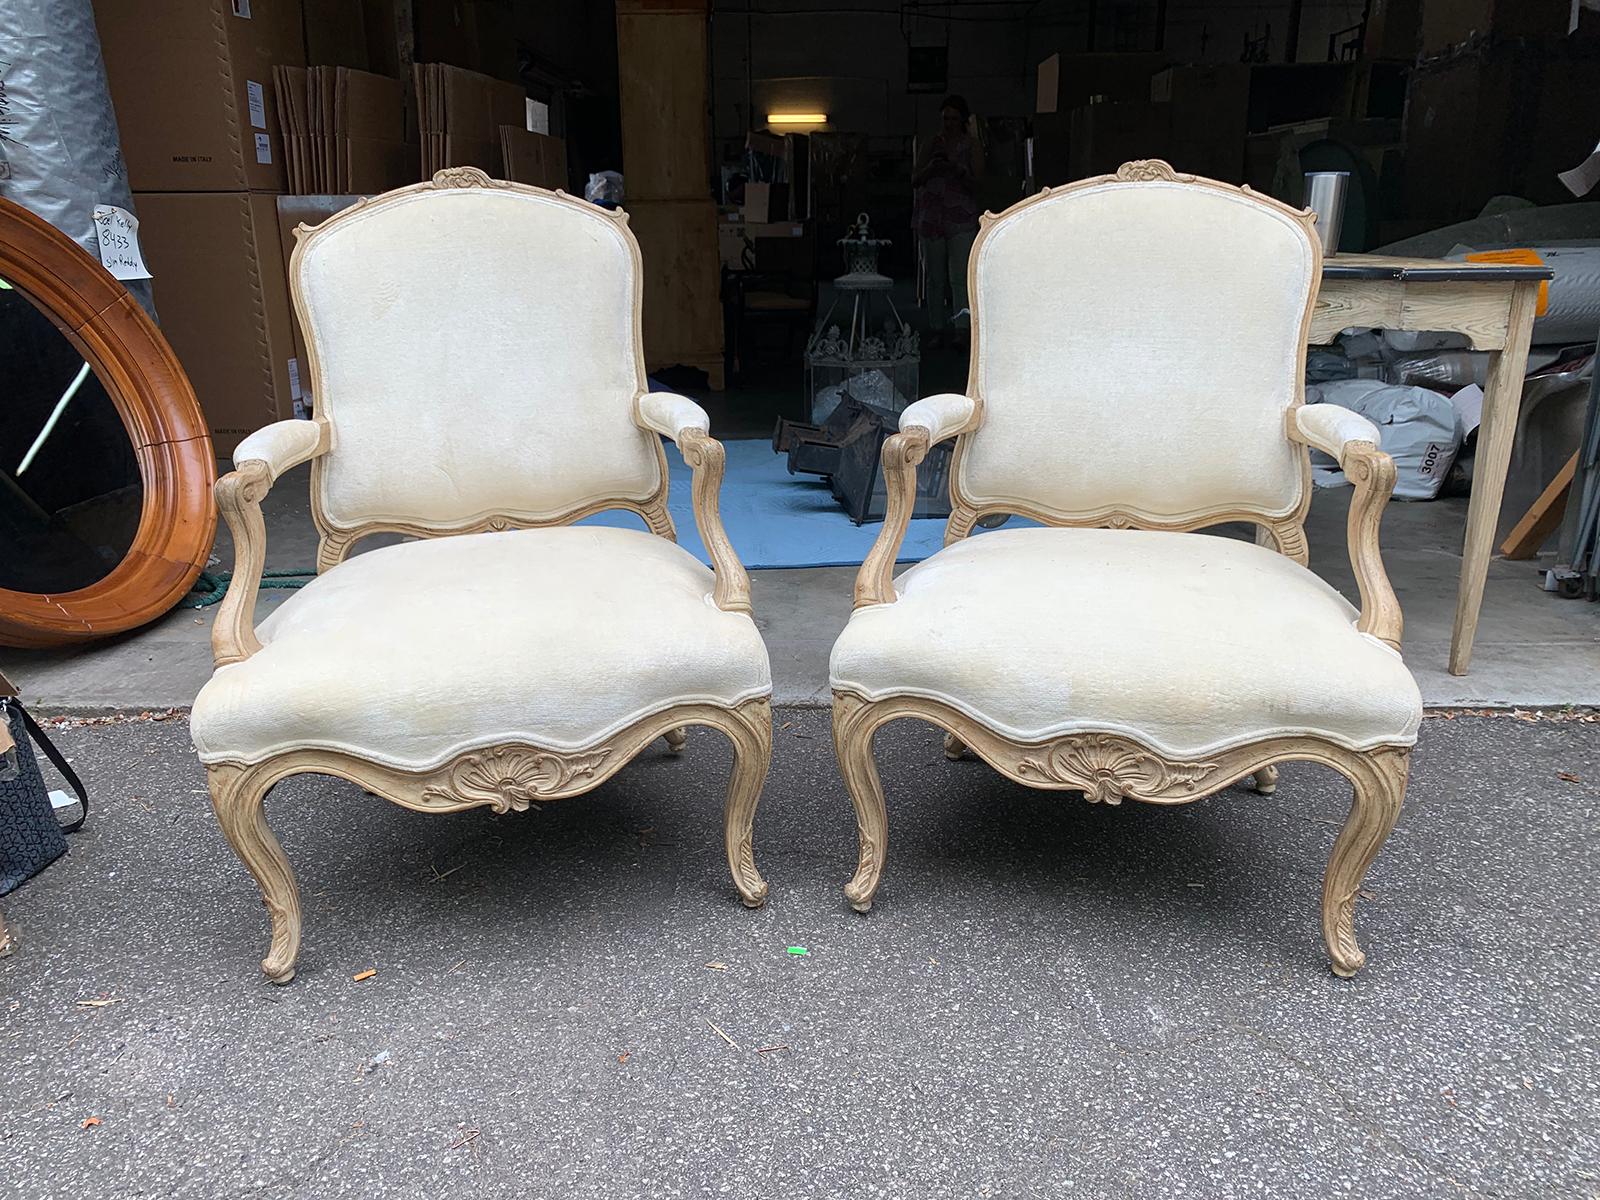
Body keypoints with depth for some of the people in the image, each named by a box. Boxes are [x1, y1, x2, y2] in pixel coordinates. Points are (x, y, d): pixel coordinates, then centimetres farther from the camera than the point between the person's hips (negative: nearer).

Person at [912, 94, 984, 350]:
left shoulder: (972, 145, 6)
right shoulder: (932, 143, 12)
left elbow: (977, 184, -1)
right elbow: (915, 181, 7)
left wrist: (959, 171, -19)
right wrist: (930, 168, -12)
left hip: (961, 217, -3)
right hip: (931, 216, 3)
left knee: (959, 276, -14)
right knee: (934, 277, 4)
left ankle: (962, 331, -18)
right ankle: (937, 330, 10)